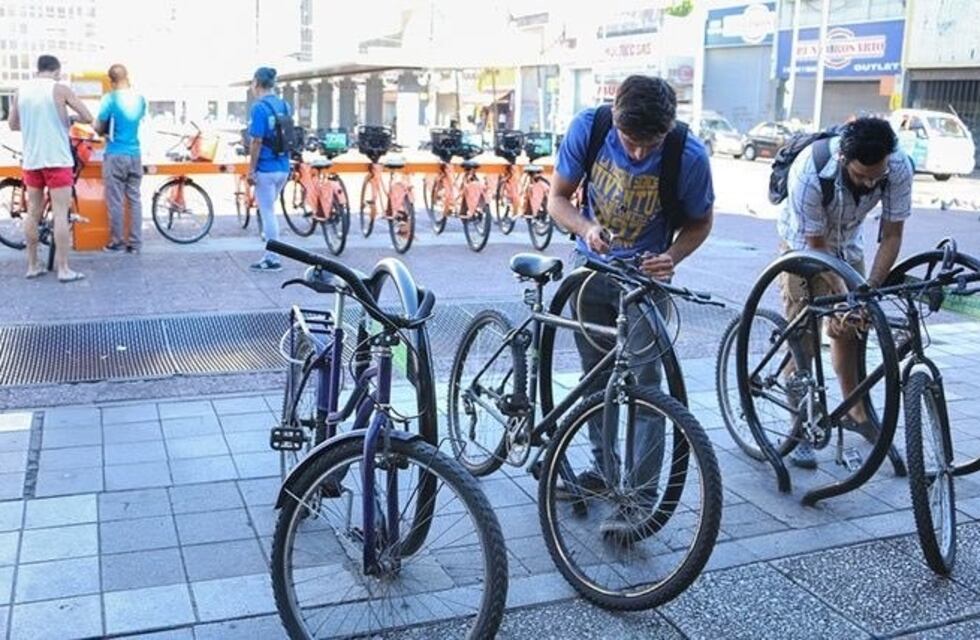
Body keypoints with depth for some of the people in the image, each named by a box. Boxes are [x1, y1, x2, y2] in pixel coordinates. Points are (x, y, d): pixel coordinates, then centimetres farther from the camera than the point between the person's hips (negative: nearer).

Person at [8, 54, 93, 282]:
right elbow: (88, 118, -8)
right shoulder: (60, 89, -7)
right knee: (60, 214, -4)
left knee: (33, 213, 11)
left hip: (31, 161, 5)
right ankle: (63, 269, -4)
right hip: (57, 160, -5)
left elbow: (13, 125, 15)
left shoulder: (21, 90, 7)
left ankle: (32, 266, 16)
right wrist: (71, 118, 11)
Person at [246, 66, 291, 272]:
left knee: (268, 212, 0)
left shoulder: (260, 108, -15)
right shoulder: (285, 106, 8)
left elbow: (256, 142, -18)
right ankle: (271, 253, 23)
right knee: (269, 210, 19)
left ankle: (273, 259, 5)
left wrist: (251, 170, -11)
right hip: (283, 167, 8)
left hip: (266, 168, -8)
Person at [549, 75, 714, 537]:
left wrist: (671, 256, -26)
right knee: (596, 374, 12)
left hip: (646, 274, -3)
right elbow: (558, 198, -7)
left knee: (643, 383, -10)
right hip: (591, 265, 3)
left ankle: (641, 495, -4)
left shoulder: (689, 156, -24)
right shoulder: (588, 127, -19)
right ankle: (604, 468, 28)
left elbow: (699, 223, -6)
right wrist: (587, 228, -28)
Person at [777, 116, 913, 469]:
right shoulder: (810, 173, -39)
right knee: (802, 337, -9)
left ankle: (855, 411, 30)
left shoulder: (899, 169, -28)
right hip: (804, 243, -4)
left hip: (847, 242, 4)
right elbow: (816, 245, -29)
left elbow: (891, 236, -19)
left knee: (850, 329, 11)